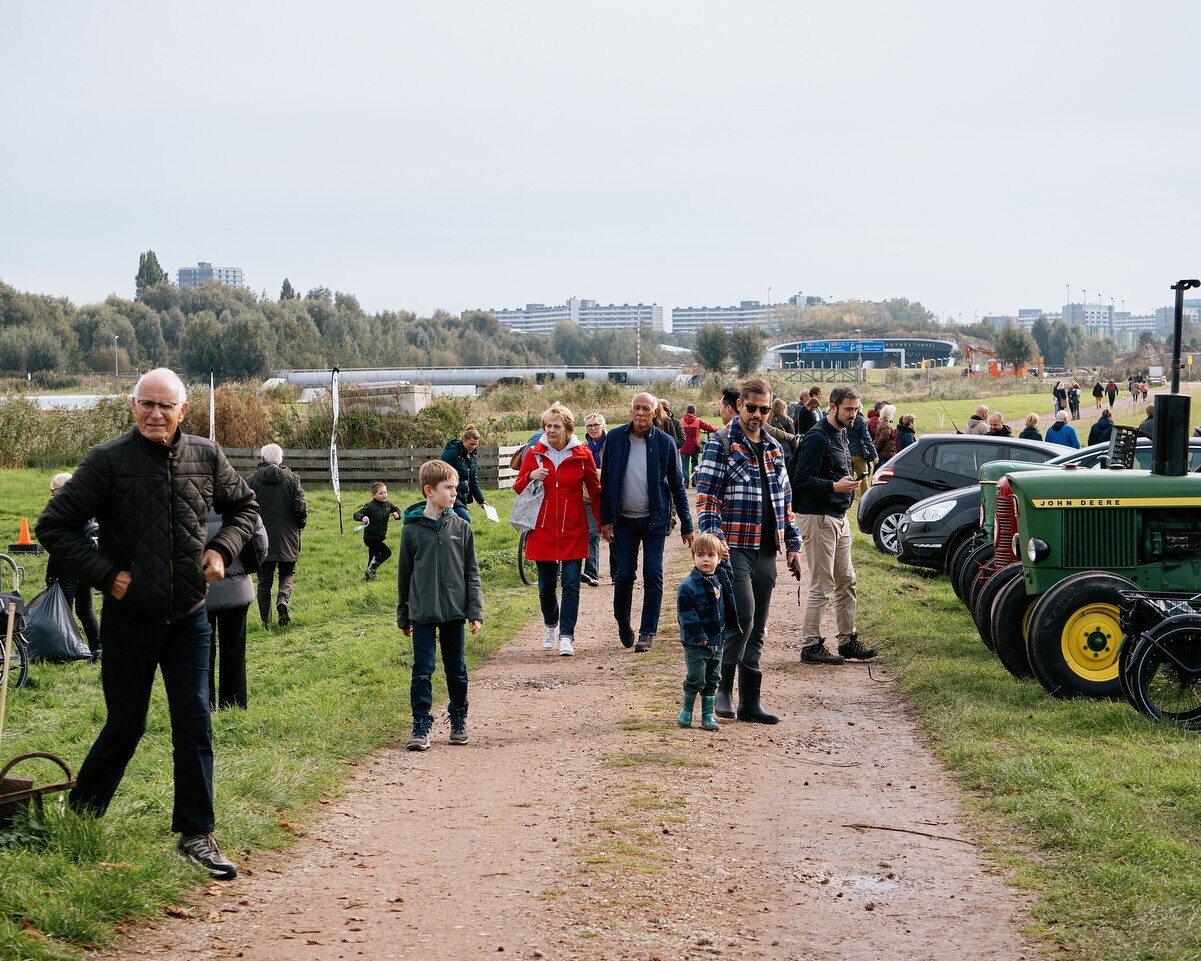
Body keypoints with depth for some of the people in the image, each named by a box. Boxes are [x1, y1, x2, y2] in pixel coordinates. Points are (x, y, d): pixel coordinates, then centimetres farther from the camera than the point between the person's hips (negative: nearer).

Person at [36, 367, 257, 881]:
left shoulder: (206, 456, -1)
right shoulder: (107, 460, -11)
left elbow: (244, 506, 17)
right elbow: (54, 526, -7)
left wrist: (222, 549, 0)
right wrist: (106, 574, -14)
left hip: (188, 618, 3)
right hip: (129, 620, -3)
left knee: (195, 726, 2)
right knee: (125, 726, 8)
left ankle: (196, 834, 12)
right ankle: (77, 818, 30)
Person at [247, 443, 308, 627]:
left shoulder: (252, 480, -3)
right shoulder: (292, 479, -3)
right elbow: (301, 507, -6)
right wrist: (300, 525, 13)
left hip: (261, 539, 0)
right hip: (287, 539, 0)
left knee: (264, 579, 8)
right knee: (287, 574, 14)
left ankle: (265, 620, 5)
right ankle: (283, 599, -15)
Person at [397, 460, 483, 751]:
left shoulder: (461, 527, 1)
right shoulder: (412, 529, -3)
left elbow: (472, 572, 4)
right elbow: (404, 574, 5)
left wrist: (475, 612, -3)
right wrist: (403, 617, 9)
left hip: (454, 612, 2)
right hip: (422, 615, -2)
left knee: (457, 671, 11)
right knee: (422, 672, -1)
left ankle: (459, 721, 25)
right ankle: (421, 727, 5)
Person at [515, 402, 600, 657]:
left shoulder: (582, 455, -2)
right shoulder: (534, 453, 2)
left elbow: (595, 491, 7)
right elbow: (518, 488, 8)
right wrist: (530, 477, -14)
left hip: (573, 531, -2)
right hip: (542, 530, 2)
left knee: (571, 584, -7)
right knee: (546, 586, 10)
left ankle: (566, 637, -5)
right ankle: (551, 626, 34)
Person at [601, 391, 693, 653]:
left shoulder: (665, 443, -4)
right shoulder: (615, 438, -2)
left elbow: (677, 486, 1)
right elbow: (607, 481, 3)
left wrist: (686, 525, -1)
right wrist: (606, 519, -2)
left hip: (655, 520, -1)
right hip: (624, 520, 1)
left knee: (653, 576, -4)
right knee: (624, 575, 3)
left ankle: (647, 633, 4)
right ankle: (623, 622, 27)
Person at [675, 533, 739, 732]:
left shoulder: (721, 579, 4)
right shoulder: (688, 586, -17)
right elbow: (686, 614, -18)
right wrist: (698, 636, -20)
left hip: (716, 640, 6)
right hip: (695, 643, -6)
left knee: (712, 680, 11)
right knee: (696, 678, -4)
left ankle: (708, 715, 20)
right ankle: (686, 710, 16)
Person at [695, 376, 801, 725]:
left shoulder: (773, 448, 17)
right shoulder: (721, 444, -3)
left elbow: (785, 499, 23)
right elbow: (706, 495, -9)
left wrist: (792, 544, 17)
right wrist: (713, 536, -22)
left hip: (766, 551, 7)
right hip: (734, 548, -7)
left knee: (756, 630, 8)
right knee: (742, 618, -18)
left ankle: (750, 702, 12)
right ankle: (722, 689, -2)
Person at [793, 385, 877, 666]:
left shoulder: (841, 435, 15)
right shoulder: (818, 437, -15)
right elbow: (802, 477, -21)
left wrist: (848, 482, 12)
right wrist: (834, 486, -30)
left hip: (838, 516, 10)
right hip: (817, 516, -10)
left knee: (846, 581, 14)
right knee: (822, 586, -6)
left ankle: (847, 640, 23)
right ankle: (810, 646, 1)